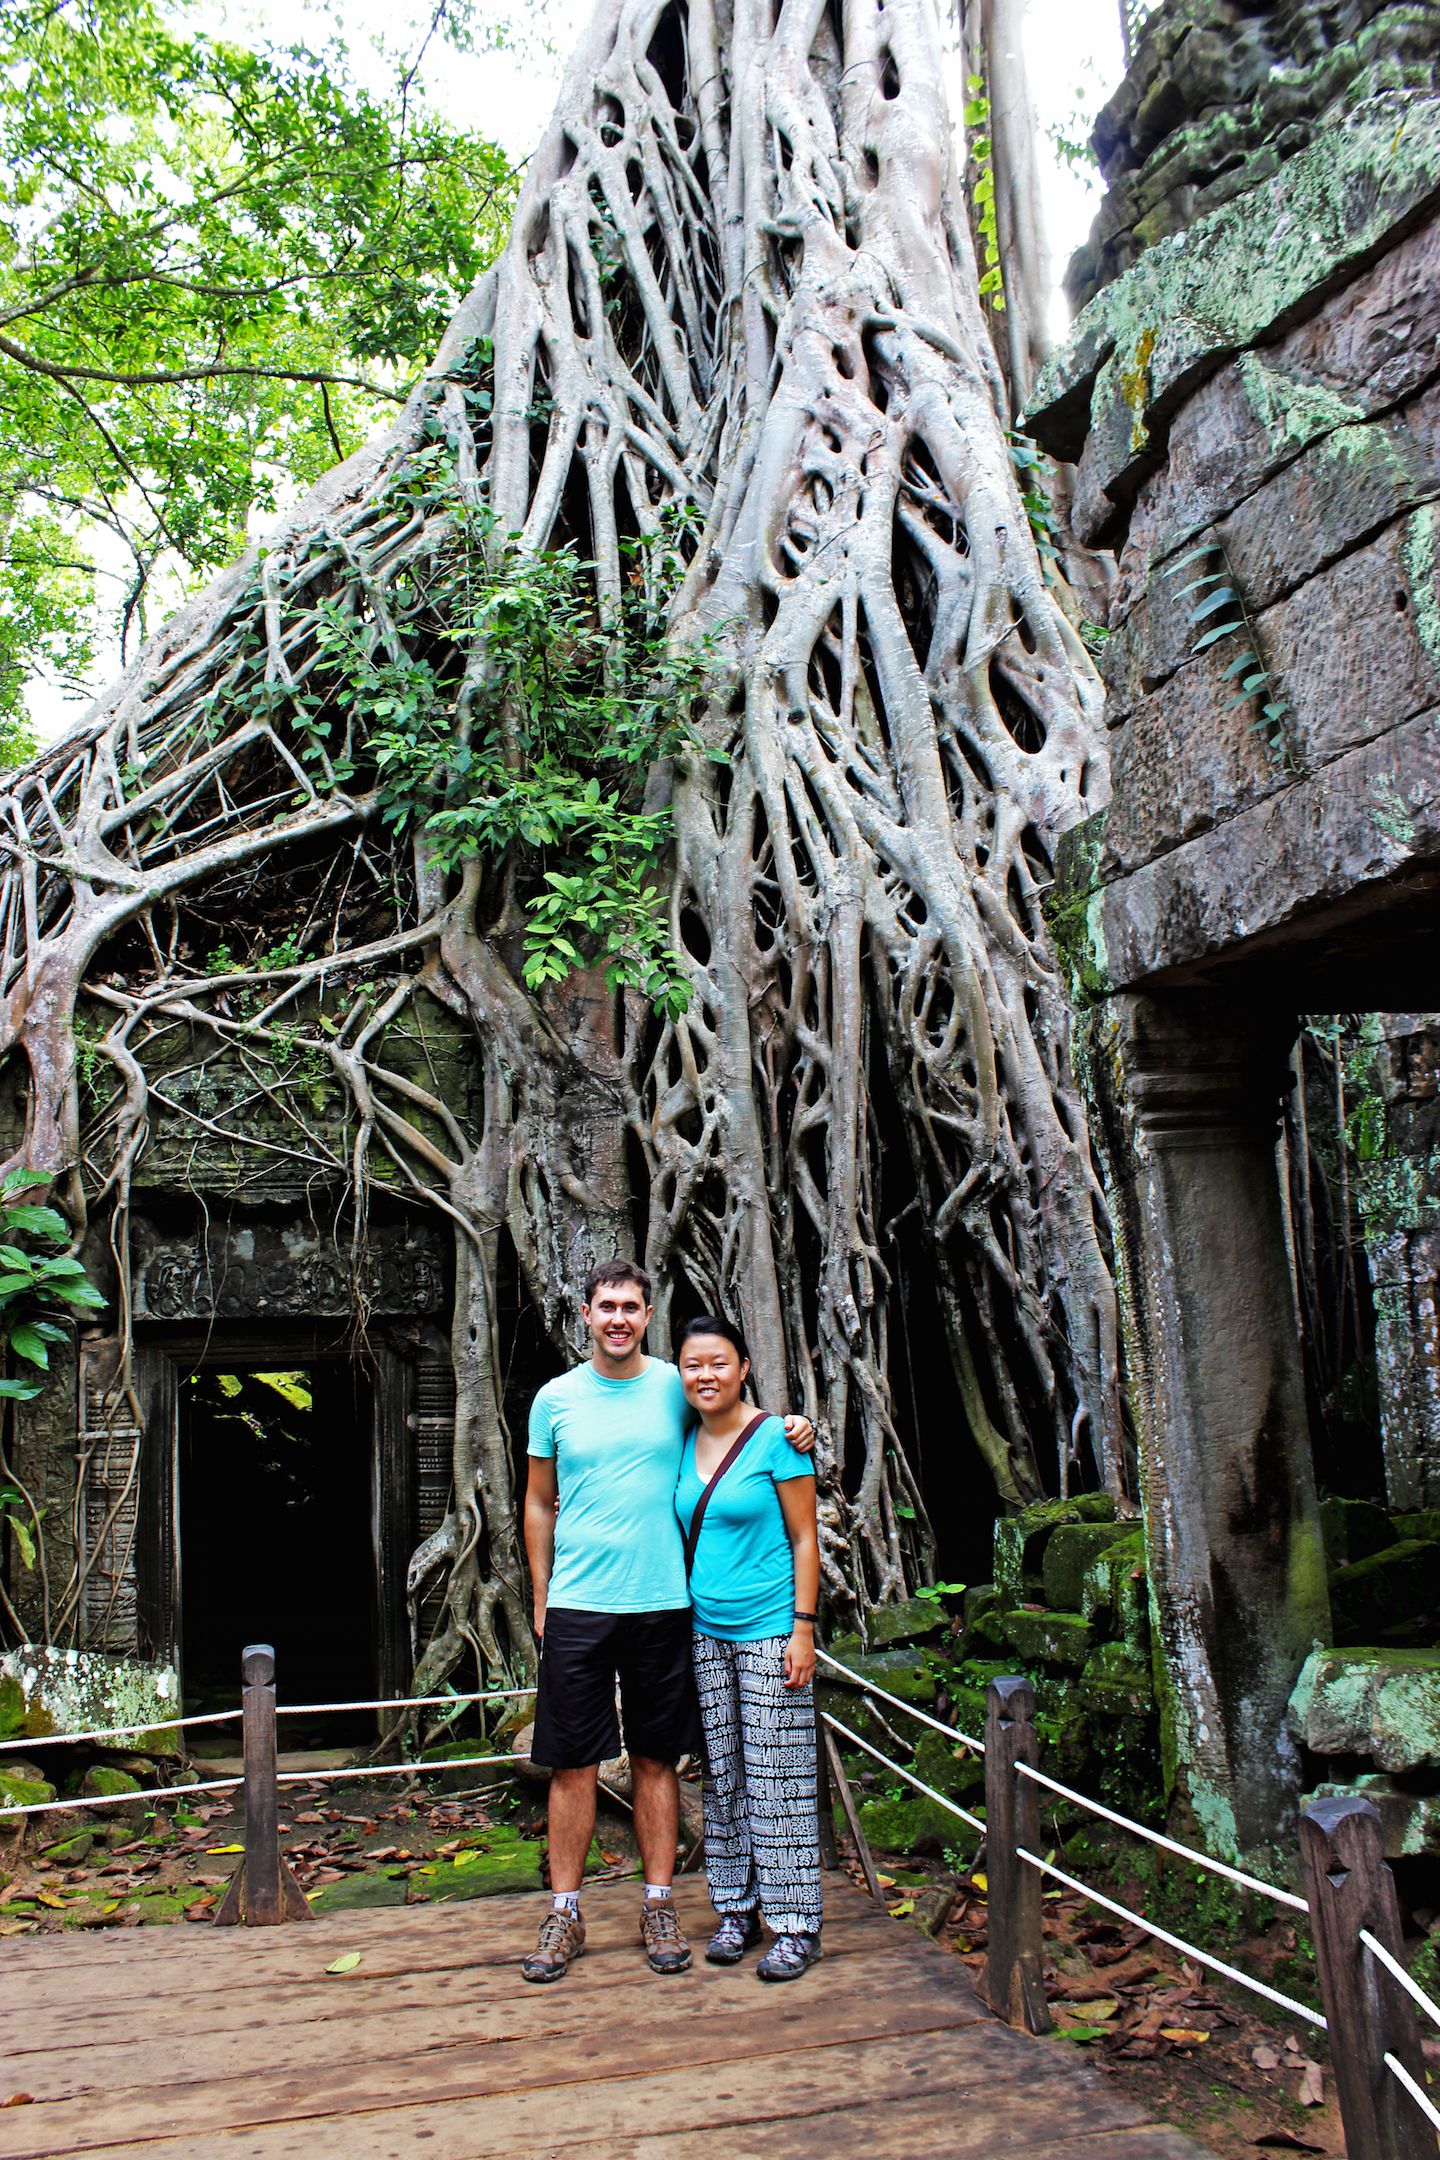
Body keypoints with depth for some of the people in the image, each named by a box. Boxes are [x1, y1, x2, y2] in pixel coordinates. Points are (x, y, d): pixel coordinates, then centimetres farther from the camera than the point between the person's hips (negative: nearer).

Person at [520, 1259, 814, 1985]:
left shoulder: (677, 1386, 2)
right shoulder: (555, 1398, 3)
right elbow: (539, 1504, 10)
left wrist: (789, 1428, -3)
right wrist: (541, 1598, 7)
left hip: (661, 1604, 0)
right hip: (576, 1606, 0)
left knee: (656, 1760, 8)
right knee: (572, 1764, 3)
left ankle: (658, 1906, 21)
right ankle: (564, 1913, 15)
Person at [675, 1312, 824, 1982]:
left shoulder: (776, 1438, -9)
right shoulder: (685, 1443, 7)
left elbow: (804, 1538, -7)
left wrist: (803, 1629, -12)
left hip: (768, 1629, -5)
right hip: (706, 1630, 6)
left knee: (777, 1779, -1)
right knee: (722, 1777, 11)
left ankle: (795, 1926, 9)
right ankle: (736, 1909, 24)